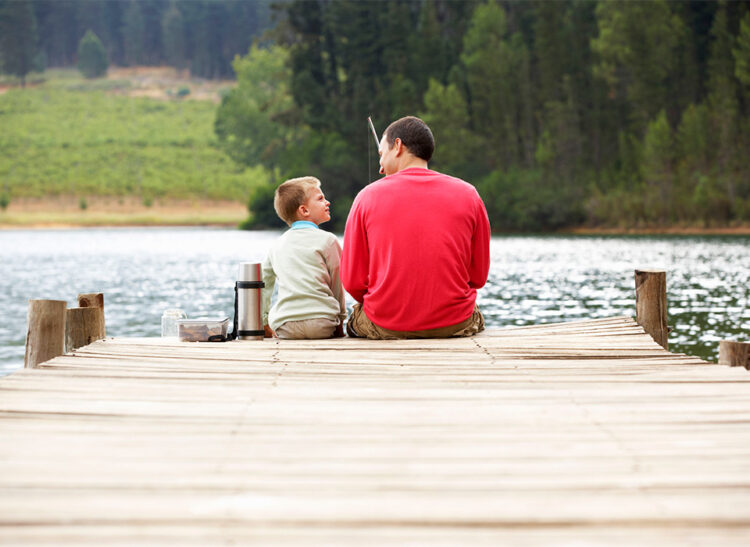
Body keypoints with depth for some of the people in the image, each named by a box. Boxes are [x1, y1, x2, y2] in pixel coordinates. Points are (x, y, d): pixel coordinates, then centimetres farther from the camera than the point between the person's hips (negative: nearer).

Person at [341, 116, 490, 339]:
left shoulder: (369, 196, -2)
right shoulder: (468, 194, 2)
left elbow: (352, 282, -1)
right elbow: (479, 277, 7)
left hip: (385, 327, 0)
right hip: (455, 325, 1)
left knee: (354, 321, 31)